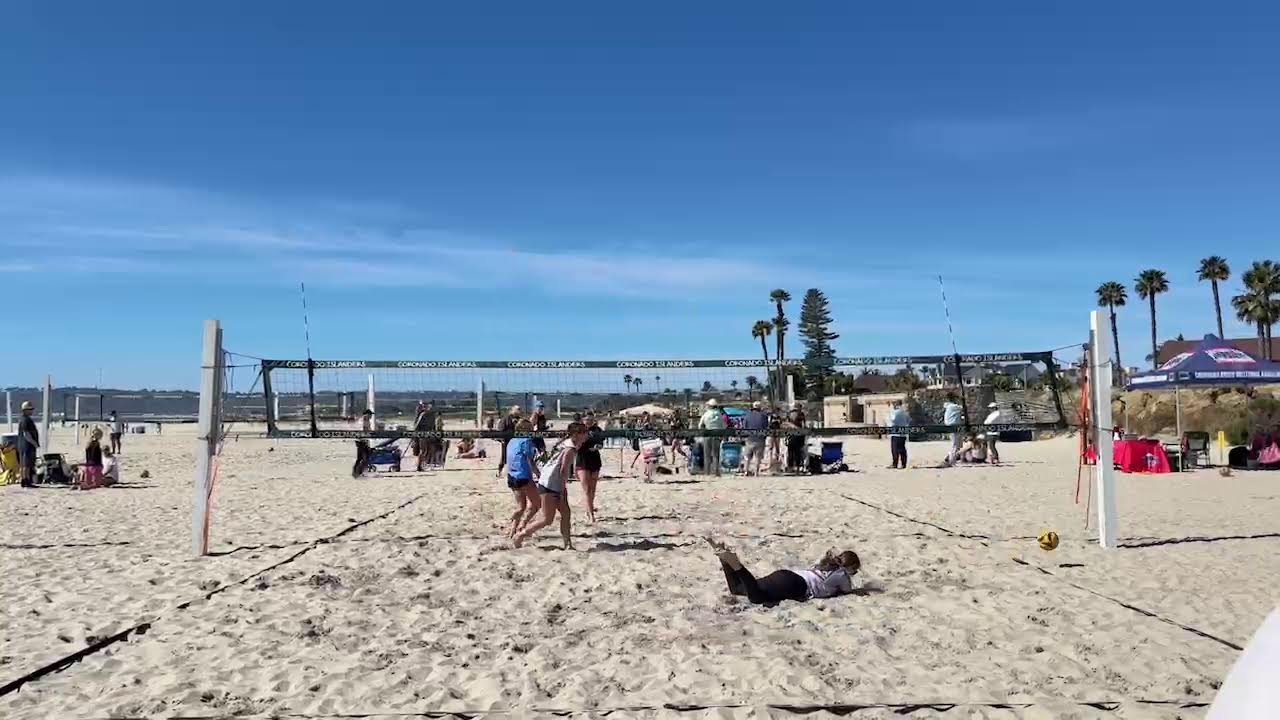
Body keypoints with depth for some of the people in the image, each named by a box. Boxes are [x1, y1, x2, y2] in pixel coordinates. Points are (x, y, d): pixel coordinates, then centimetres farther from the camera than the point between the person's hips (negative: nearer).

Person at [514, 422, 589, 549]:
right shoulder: (571, 449, -16)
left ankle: (568, 544, 8)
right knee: (547, 519, -4)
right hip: (550, 485, -10)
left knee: (566, 513, 6)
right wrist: (563, 491, -16)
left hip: (556, 485, 10)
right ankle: (520, 535, 7)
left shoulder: (567, 444, 13)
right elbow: (563, 471, -19)